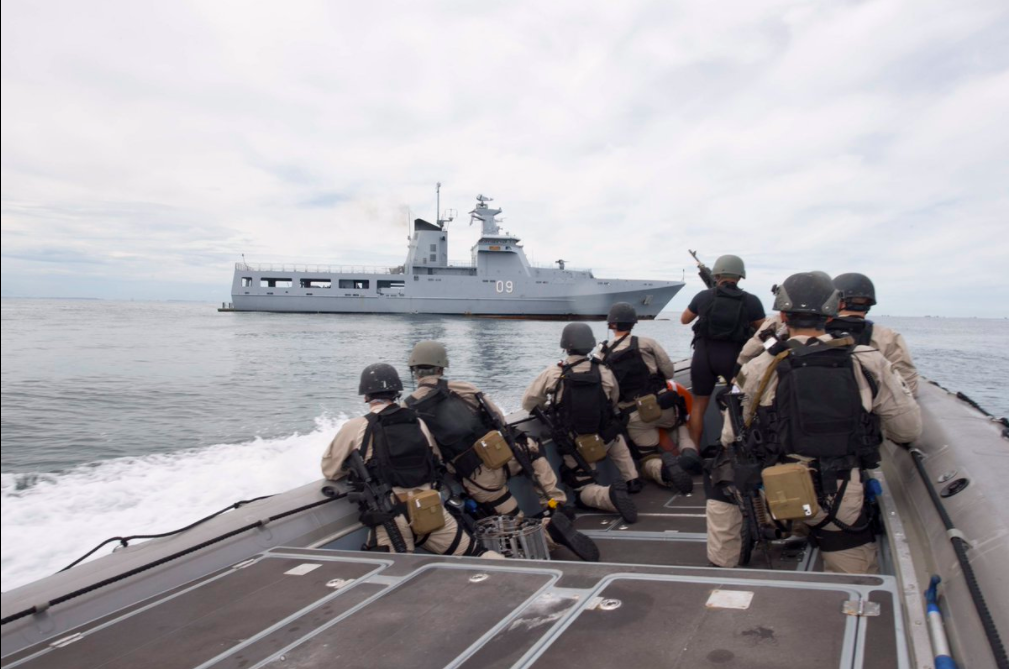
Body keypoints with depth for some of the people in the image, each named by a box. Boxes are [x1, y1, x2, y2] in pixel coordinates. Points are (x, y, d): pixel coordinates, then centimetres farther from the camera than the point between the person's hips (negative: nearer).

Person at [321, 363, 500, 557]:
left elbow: (330, 470, 11)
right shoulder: (418, 422, 11)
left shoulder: (355, 428, -1)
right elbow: (436, 460, 26)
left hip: (392, 517, -4)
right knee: (475, 553, 15)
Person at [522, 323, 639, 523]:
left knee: (584, 492, 8)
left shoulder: (551, 374, -13)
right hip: (604, 440, 3)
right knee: (617, 438, 36)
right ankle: (631, 480, 25)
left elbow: (528, 403, -2)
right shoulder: (605, 373, -6)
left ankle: (610, 494, -24)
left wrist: (549, 406, 18)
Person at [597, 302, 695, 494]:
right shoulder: (647, 343, -5)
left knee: (647, 459, 14)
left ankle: (664, 468, -22)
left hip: (635, 418, 0)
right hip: (662, 406, 0)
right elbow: (670, 371, -2)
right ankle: (688, 451, 4)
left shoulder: (602, 356, -2)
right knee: (683, 422, 33)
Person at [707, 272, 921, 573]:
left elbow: (730, 438, 4)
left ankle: (721, 571, 29)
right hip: (845, 503, 1)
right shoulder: (869, 364, -5)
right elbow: (909, 429, 4)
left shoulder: (759, 370, -7)